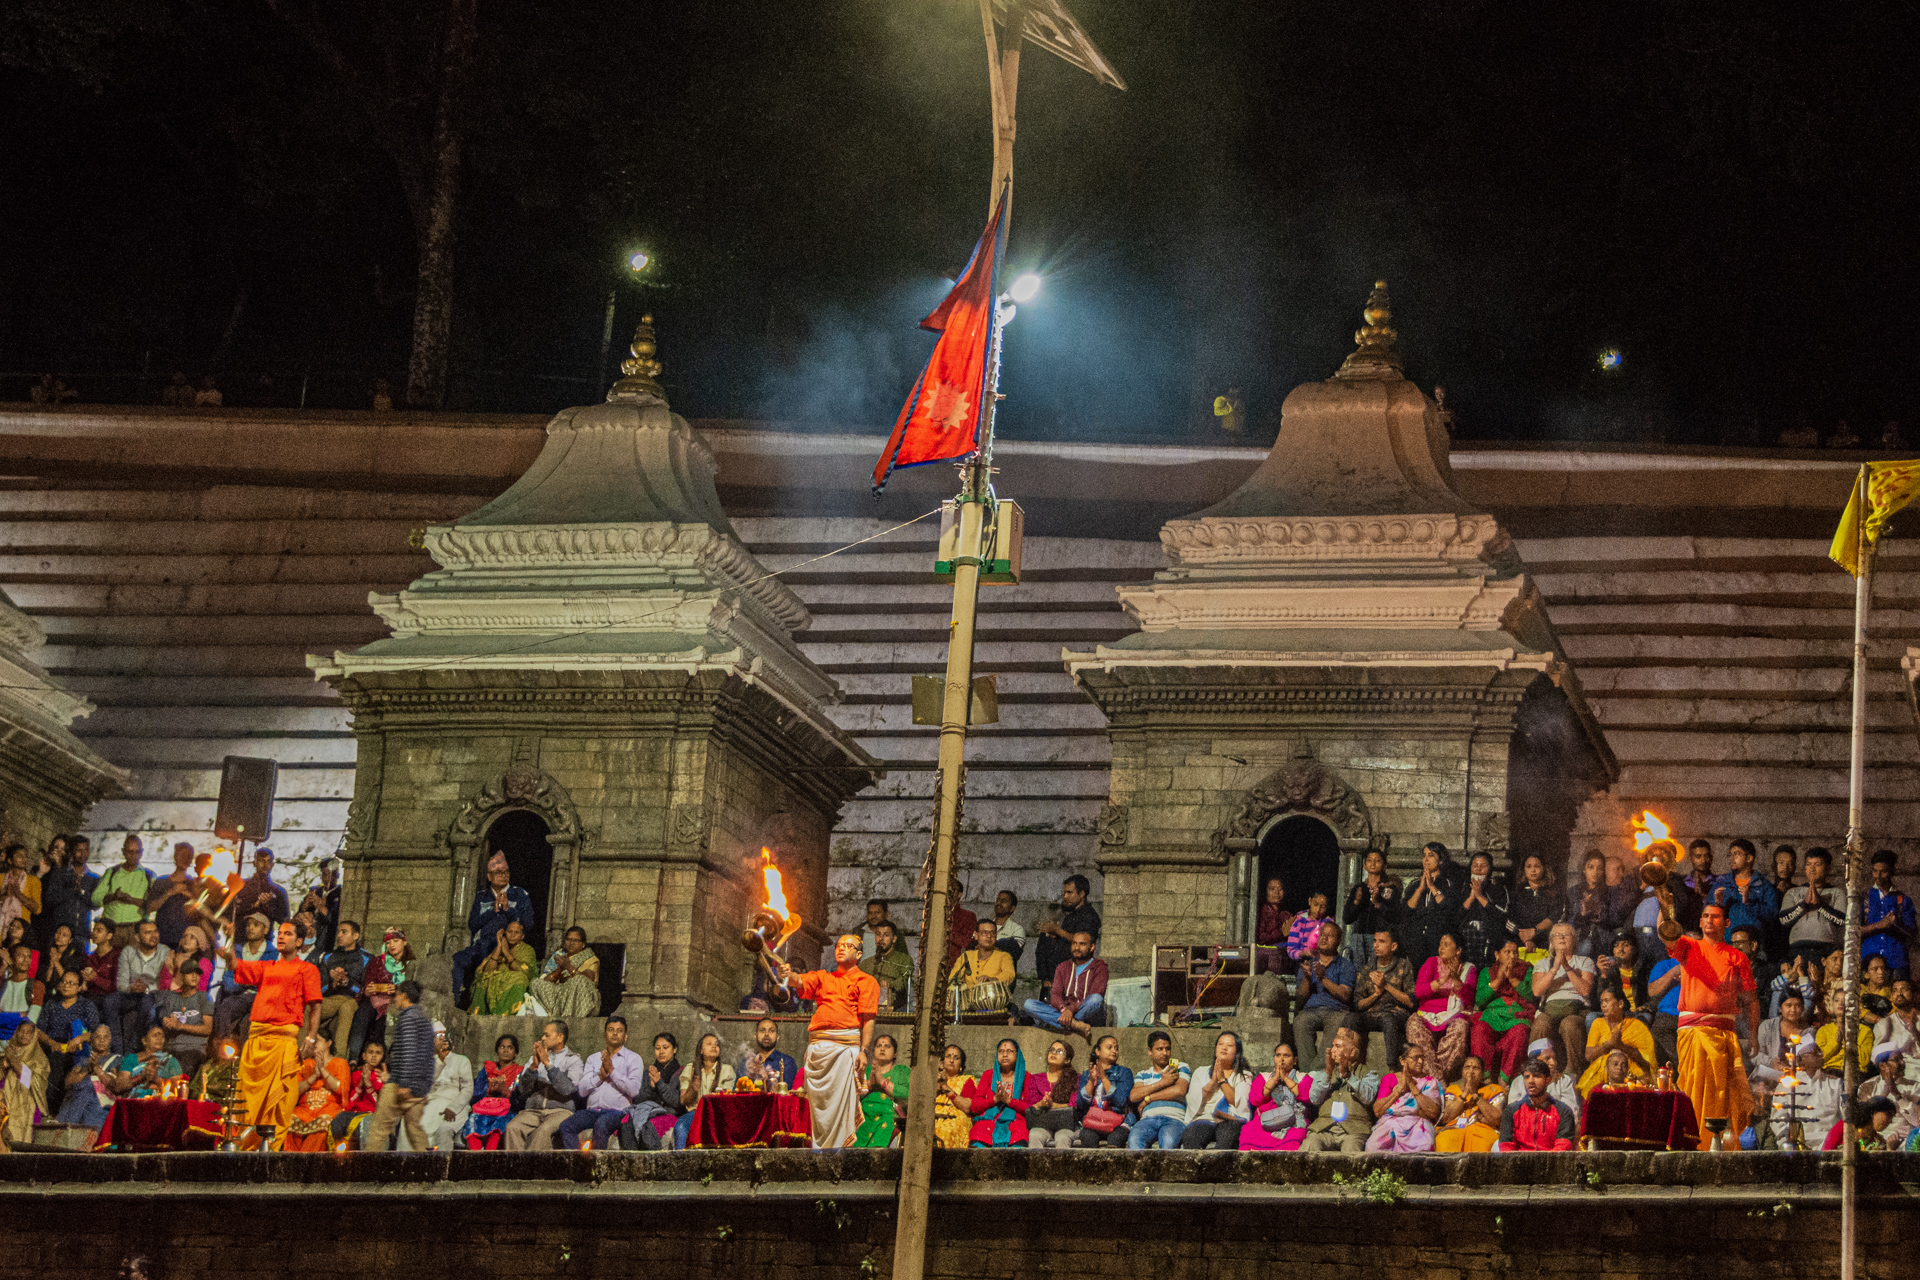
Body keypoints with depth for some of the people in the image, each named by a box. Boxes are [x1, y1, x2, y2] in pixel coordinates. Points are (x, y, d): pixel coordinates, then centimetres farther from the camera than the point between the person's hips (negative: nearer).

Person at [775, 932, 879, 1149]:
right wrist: (789, 975, -21)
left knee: (840, 1100, -10)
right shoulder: (823, 977, 23)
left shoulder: (865, 981, 10)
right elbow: (800, 982, 4)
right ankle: (818, 1148, 5)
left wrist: (864, 1051, -10)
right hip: (816, 1043, 4)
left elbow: (868, 1019, 1)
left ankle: (838, 1145, -9)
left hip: (845, 1044, -4)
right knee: (816, 1100, 1)